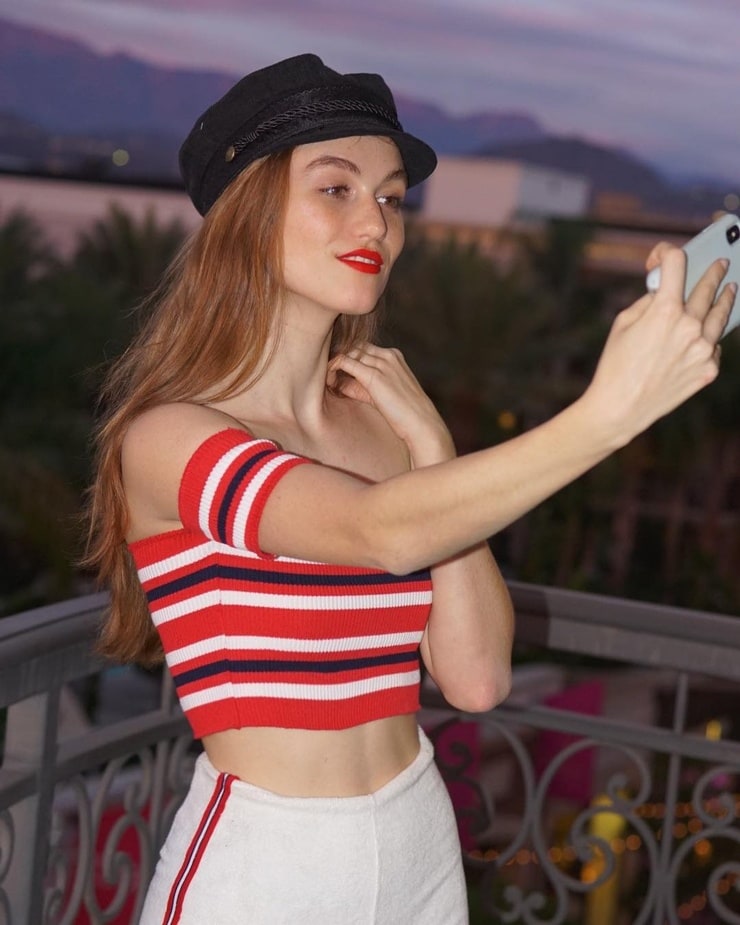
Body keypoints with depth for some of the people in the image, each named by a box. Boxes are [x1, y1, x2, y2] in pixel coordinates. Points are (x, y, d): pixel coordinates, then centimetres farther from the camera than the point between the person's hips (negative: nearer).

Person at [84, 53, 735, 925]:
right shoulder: (164, 438, -14)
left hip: (422, 849, 6)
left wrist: (430, 447, -9)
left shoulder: (381, 423, 5)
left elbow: (475, 678, -4)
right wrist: (608, 411, -42)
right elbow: (383, 532, -32)